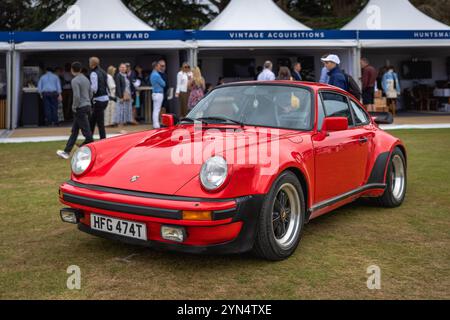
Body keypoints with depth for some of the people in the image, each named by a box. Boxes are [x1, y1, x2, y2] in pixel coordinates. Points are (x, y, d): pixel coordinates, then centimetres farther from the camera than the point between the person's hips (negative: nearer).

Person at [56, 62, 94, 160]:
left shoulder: (75, 80, -13)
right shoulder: (86, 79, 11)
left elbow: (76, 96, -21)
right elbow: (91, 94, 14)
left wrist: (74, 107, -9)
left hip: (80, 108, -9)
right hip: (87, 106, 9)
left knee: (86, 131, -5)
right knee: (74, 130, 12)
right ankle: (67, 151, 17)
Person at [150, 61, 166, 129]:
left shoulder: (152, 74, 13)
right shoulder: (156, 75, -18)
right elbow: (163, 84, -12)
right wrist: (163, 82, 7)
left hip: (155, 93, 10)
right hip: (158, 93, -10)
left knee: (155, 110, 12)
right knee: (157, 110, -7)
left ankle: (156, 124, 16)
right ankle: (156, 125, -5)